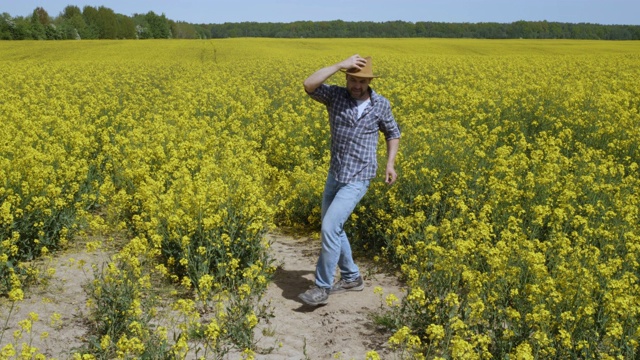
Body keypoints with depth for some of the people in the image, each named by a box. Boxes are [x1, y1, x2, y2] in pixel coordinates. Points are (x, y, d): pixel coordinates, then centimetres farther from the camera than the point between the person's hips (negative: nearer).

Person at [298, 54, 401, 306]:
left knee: (330, 227, -16)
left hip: (357, 179, -5)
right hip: (335, 174, 5)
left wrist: (390, 164, 3)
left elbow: (393, 133, 14)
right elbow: (309, 85, -22)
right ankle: (351, 278, 32)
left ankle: (322, 287, -3)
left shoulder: (381, 105, -3)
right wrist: (340, 65, -22)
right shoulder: (336, 95, -3)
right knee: (331, 227, 14)